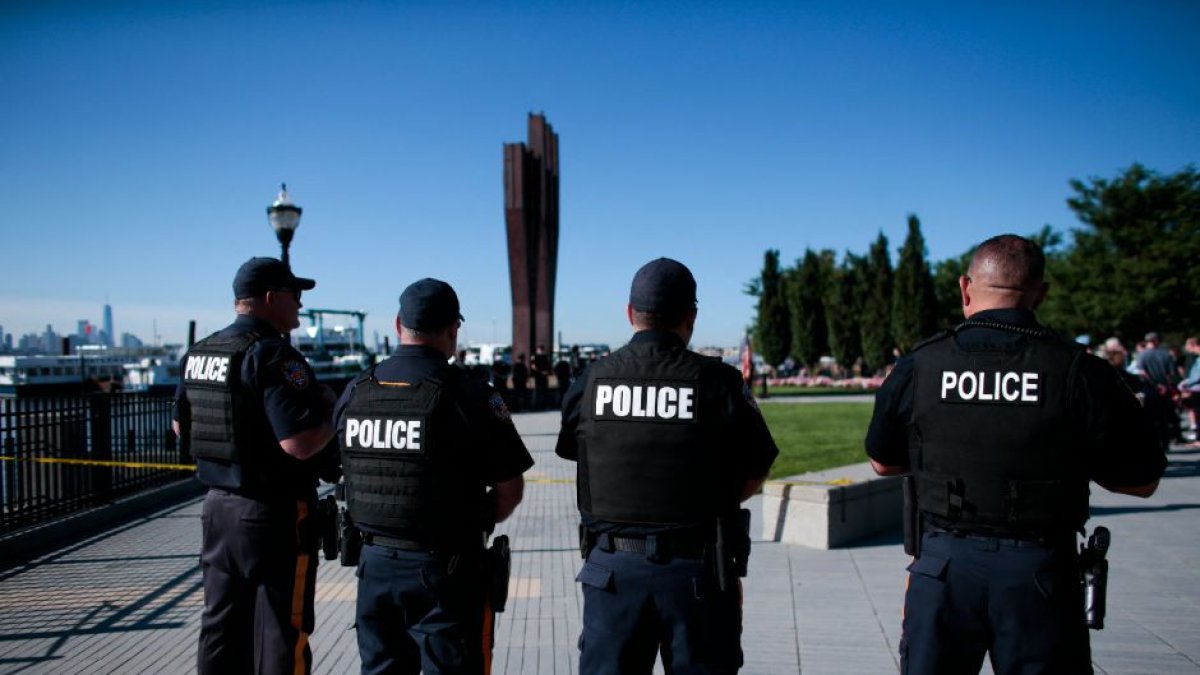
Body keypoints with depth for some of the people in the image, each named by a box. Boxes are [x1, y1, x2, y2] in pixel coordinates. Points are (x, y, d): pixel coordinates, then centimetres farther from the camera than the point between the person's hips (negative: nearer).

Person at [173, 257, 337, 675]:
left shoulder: (198, 354, 8)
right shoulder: (273, 355, -19)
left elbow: (181, 427, 19)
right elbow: (301, 443, -27)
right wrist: (332, 414, -9)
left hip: (218, 506, 8)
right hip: (275, 515, -8)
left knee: (222, 627, 18)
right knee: (281, 633, 3)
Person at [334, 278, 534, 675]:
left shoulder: (354, 393, 0)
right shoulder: (469, 396, -15)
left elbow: (353, 479, 8)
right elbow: (510, 490, -10)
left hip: (376, 563, 5)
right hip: (446, 568, -4)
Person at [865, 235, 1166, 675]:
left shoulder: (916, 367, -5)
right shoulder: (1081, 372, -10)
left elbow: (882, 464, 8)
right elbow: (1142, 481, 0)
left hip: (944, 561, 1)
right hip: (1040, 572, -1)